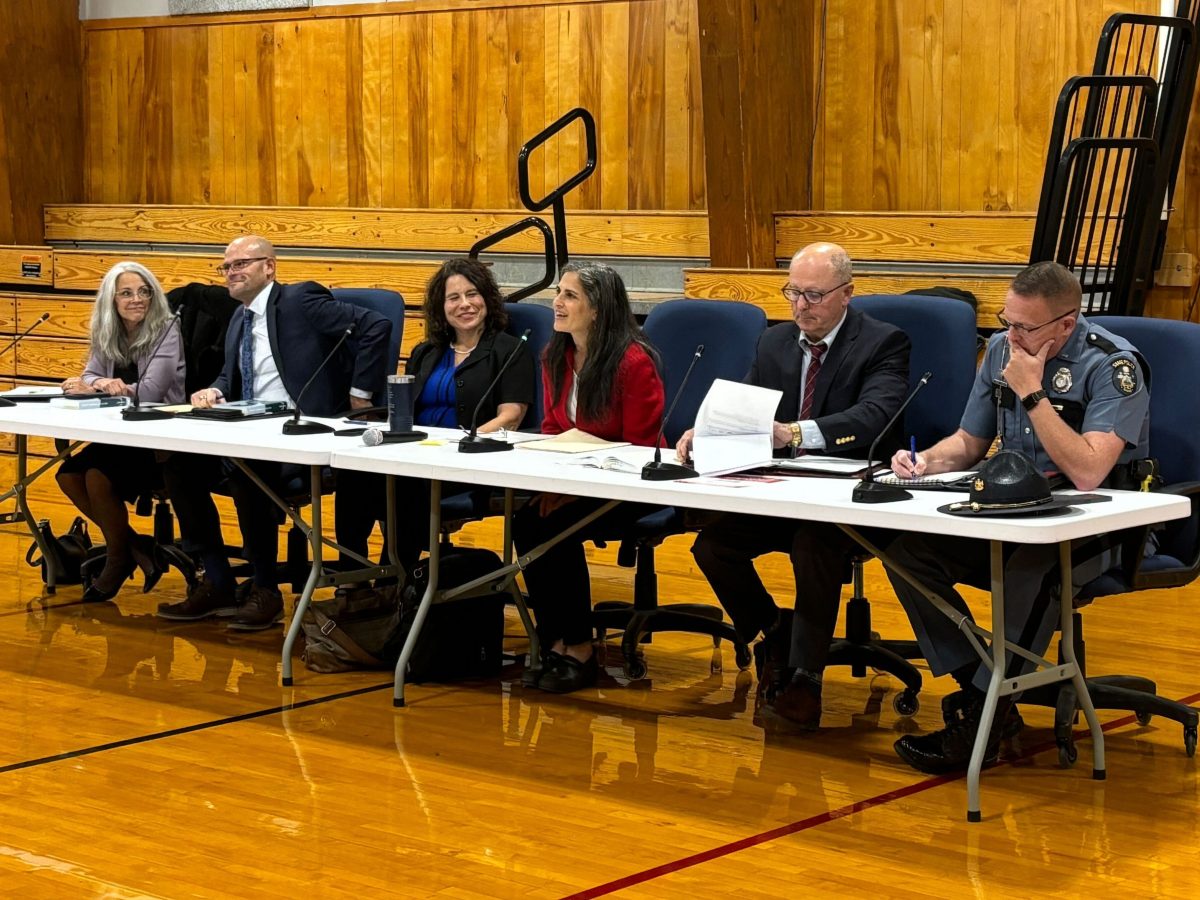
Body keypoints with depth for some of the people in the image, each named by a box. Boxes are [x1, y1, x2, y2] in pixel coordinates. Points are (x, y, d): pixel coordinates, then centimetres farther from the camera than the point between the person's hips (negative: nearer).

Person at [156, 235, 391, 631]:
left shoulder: (300, 301, -8)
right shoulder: (239, 319, 18)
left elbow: (376, 327, -15)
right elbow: (230, 377, 24)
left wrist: (360, 395, -13)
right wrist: (213, 391, -2)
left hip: (302, 433, -8)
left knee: (244, 469, -34)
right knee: (178, 464, -10)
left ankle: (265, 590, -18)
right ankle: (216, 582, -2)